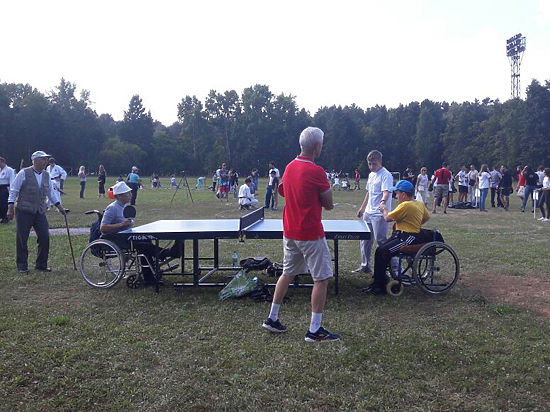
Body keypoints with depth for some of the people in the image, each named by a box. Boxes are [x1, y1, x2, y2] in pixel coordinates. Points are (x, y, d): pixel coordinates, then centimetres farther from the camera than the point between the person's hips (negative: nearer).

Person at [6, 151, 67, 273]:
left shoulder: (46, 175, 10)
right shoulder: (24, 173, -5)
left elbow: (51, 192, 19)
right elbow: (13, 191, -3)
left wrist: (59, 206, 19)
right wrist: (10, 208, -8)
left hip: (40, 212, 5)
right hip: (24, 212, -4)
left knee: (45, 238, -1)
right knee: (22, 239, 1)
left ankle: (41, 264, 13)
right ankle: (22, 266, 15)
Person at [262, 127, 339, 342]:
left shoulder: (290, 167, 6)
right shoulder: (316, 171, -17)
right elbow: (329, 204, -10)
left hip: (290, 233, 8)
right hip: (311, 234, -8)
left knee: (288, 274, 20)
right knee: (321, 279, 2)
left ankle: (272, 318, 27)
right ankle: (315, 330, 7)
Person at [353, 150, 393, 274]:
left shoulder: (386, 175, -11)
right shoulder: (371, 175, 16)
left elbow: (386, 192, -24)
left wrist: (383, 202, -43)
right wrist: (362, 208, 27)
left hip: (380, 214, -9)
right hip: (368, 213, 9)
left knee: (381, 240, -8)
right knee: (365, 240, 13)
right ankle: (365, 266, 25)